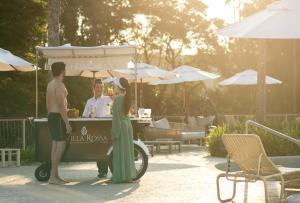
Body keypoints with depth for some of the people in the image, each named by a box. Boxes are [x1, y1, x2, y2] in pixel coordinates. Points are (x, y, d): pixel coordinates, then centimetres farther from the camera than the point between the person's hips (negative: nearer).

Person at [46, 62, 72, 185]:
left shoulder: (50, 84, 13)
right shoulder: (59, 85, -16)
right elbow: (61, 106, -21)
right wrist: (67, 123, -20)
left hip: (51, 116, 10)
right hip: (58, 117, -10)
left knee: (55, 146, 11)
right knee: (61, 146, -9)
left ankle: (55, 175, 14)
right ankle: (53, 176, -11)